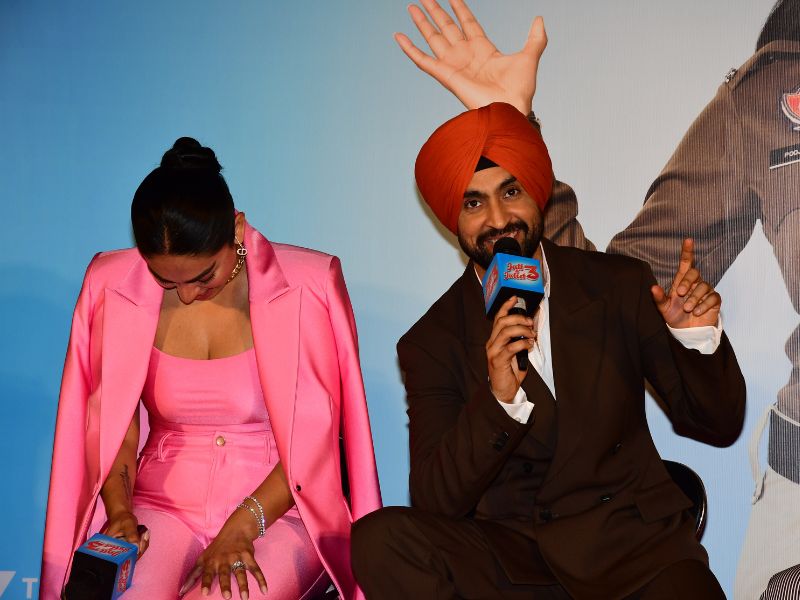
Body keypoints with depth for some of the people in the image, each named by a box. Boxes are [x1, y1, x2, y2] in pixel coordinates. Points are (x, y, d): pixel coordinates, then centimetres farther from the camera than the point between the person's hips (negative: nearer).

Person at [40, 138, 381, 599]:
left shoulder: (309, 286, -8)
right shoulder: (114, 287, 0)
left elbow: (314, 439, -6)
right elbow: (112, 422, 6)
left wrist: (244, 525, -16)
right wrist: (119, 507, -12)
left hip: (277, 509, -2)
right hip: (162, 504, 2)